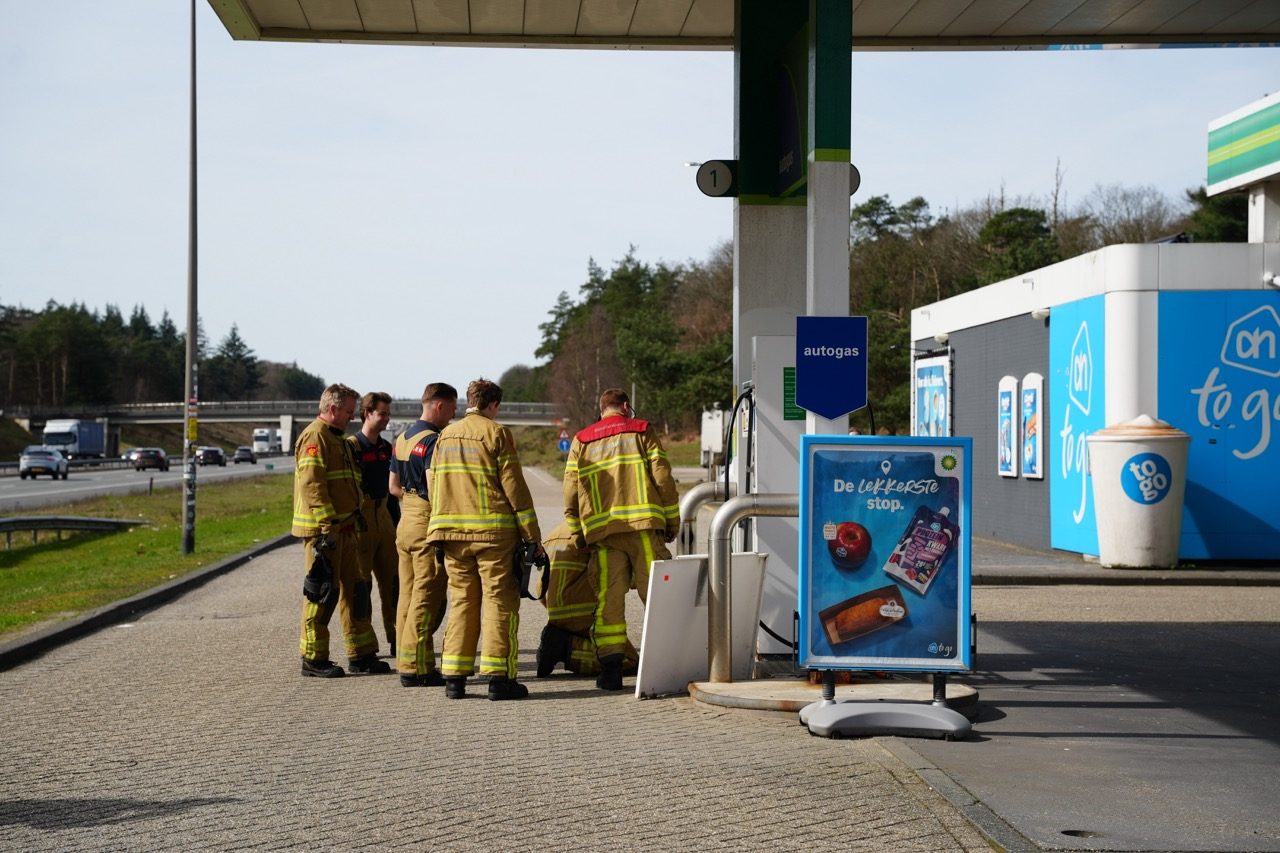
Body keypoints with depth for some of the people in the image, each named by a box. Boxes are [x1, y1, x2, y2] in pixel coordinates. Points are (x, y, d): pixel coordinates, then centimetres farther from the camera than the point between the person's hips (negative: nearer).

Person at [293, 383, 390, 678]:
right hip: (322, 529, -10)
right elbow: (312, 484, -21)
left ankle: (361, 655, 17)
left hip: (342, 527, 10)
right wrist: (327, 524, -25)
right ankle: (313, 659, 2)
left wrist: (352, 519, 22)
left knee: (353, 588, 12)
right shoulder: (315, 437, -13)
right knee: (323, 592, -6)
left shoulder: (337, 438, 20)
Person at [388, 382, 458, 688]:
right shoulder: (433, 440, -15)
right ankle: (417, 668, -5)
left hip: (405, 523, 9)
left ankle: (406, 663, 17)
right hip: (428, 524, -9)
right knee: (427, 598, -6)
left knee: (408, 595, 13)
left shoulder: (403, 438, 15)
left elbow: (393, 486, 20)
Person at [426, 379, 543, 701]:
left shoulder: (445, 436, 13)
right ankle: (498, 677, -4)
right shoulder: (496, 433, -4)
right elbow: (514, 486, -7)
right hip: (493, 532, -5)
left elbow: (433, 484, 15)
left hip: (452, 531, 5)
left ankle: (454, 677, 8)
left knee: (461, 601, 11)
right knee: (499, 602, 0)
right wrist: (532, 535, -4)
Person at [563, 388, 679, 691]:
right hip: (644, 528, -2)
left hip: (602, 530, 2)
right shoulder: (642, 431, 9)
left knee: (609, 597, 2)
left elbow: (571, 492, 10)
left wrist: (577, 532, 15)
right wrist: (672, 520, 6)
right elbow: (663, 478, 1)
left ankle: (611, 666, -4)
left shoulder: (581, 442, 16)